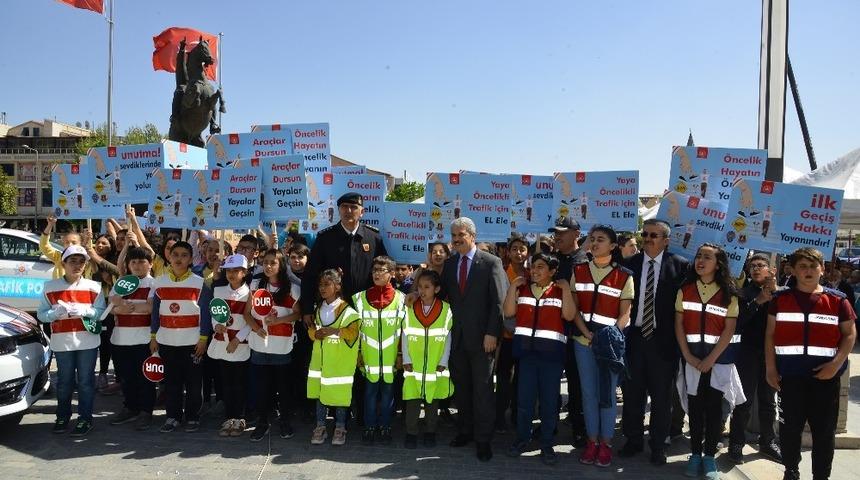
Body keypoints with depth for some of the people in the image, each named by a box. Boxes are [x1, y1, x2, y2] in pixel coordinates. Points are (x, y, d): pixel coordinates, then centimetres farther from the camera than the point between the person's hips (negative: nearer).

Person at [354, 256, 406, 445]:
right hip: (369, 356, 1)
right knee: (370, 391, 8)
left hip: (391, 356, -1)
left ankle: (385, 427, 21)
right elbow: (357, 328, 5)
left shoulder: (400, 298, -2)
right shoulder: (361, 297, 2)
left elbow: (404, 328, 2)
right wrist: (357, 352, 2)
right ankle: (370, 427, 19)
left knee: (387, 391, 9)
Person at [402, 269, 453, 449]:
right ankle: (411, 433, 13)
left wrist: (443, 362, -4)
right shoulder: (410, 309, 0)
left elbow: (448, 337, 0)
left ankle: (430, 432, 23)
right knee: (412, 400, 1)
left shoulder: (445, 309, -4)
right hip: (414, 366, 0)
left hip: (435, 366, 0)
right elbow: (405, 335, 3)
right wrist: (406, 360, -3)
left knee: (433, 399, 9)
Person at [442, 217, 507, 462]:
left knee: (482, 388, 3)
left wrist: (492, 333, -14)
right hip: (458, 336, 4)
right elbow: (442, 294, 11)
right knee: (461, 386, 11)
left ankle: (483, 439, 12)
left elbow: (499, 302, -9)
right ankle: (465, 431, 25)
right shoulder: (449, 264, 10)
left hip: (481, 337, -4)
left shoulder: (491, 262, -6)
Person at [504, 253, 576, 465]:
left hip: (551, 351, -2)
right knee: (524, 397, 9)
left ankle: (547, 444, 16)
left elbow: (569, 315, -12)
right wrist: (513, 286, -6)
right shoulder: (522, 289, 9)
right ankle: (522, 439, 23)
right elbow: (509, 312, -3)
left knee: (549, 399, 5)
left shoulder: (560, 291, 2)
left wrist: (566, 289, -12)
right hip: (526, 348, 2)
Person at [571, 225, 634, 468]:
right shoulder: (578, 271, 6)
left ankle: (605, 443, 15)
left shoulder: (624, 276, -2)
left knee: (607, 393, 4)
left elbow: (624, 314, -3)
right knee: (588, 392, 8)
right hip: (583, 341, 2)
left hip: (611, 343, -2)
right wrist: (586, 332, -12)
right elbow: (574, 308, 4)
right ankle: (592, 441, 18)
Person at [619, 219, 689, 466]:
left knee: (661, 396, 8)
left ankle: (658, 445, 23)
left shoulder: (680, 266, -3)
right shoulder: (629, 264, 4)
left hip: (663, 340, -2)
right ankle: (633, 440, 27)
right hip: (634, 337, 2)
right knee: (632, 392, 12)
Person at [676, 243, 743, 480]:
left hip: (719, 358, -1)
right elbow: (679, 325, 1)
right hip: (692, 357, 2)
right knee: (695, 407, 6)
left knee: (713, 407, 2)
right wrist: (688, 356, -9)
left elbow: (729, 329, -6)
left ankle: (710, 456, 11)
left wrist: (711, 359, -13)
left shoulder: (728, 292, -2)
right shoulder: (685, 290, 3)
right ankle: (695, 454, 14)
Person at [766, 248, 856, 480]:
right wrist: (770, 369, -2)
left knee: (824, 430, 7)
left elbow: (850, 334, 3)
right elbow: (770, 335, 4)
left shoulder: (837, 300, 2)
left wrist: (836, 364, -10)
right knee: (789, 427, 9)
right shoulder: (780, 299, 3)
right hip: (789, 375, 1)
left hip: (824, 376, 0)